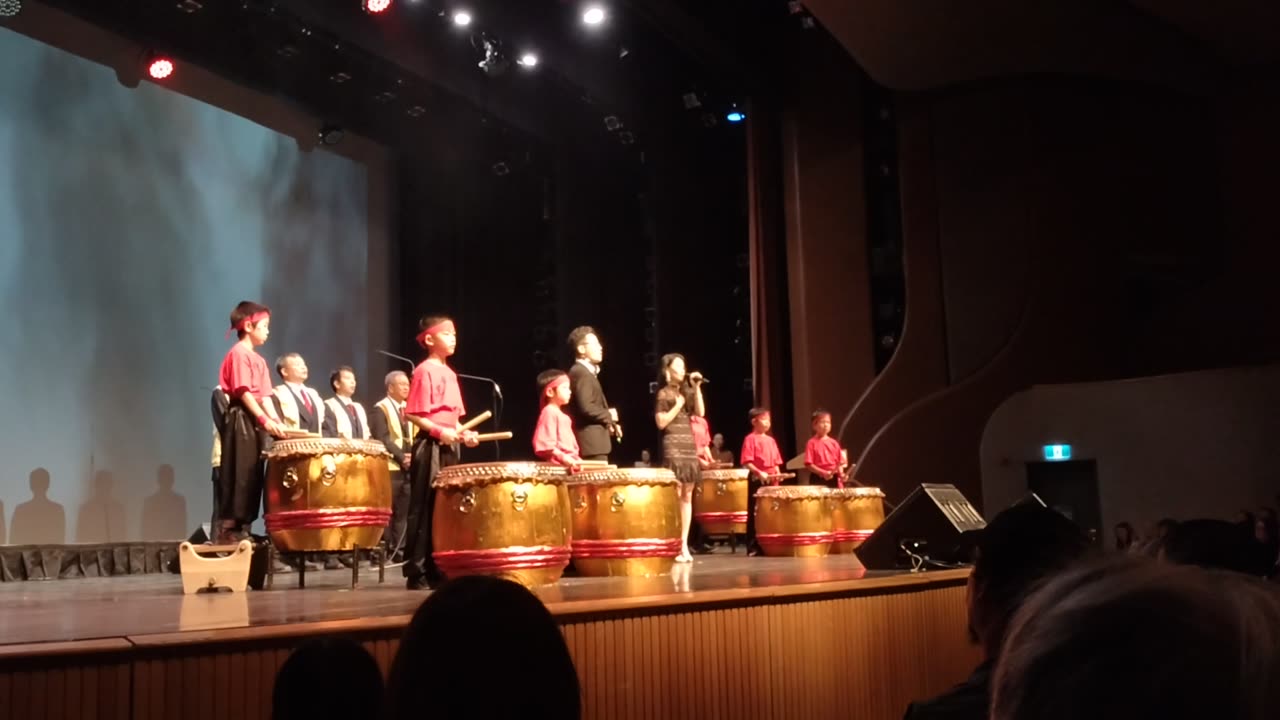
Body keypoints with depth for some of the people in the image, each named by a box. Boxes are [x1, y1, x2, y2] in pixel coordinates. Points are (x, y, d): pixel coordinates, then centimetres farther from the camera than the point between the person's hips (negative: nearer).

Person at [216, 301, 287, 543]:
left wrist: (276, 421, 2)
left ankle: (242, 532, 10)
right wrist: (265, 420, -22)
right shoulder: (239, 353, -8)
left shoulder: (259, 359, 20)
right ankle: (229, 532, -6)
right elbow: (243, 392, -16)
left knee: (252, 478, 7)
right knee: (239, 477, -9)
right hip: (242, 421, -9)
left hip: (256, 422, 9)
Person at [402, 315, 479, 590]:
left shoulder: (450, 373, 16)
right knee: (424, 508, -5)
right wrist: (439, 432, -23)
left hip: (449, 448, 9)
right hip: (430, 447, -9)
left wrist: (463, 433, 4)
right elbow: (412, 414, -15)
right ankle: (417, 573, 0)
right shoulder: (424, 371, -9)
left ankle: (437, 569, 18)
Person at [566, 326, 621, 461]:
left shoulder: (586, 372, 20)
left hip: (593, 442, 10)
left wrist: (609, 423, 9)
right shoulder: (581, 373, -13)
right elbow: (586, 408, -23)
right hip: (591, 442, -10)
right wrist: (608, 416, -8)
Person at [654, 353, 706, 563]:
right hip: (673, 447, -7)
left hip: (689, 446, 7)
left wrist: (697, 388, -2)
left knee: (687, 496, 4)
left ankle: (684, 544, 7)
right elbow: (661, 422, -11)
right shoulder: (663, 394, -2)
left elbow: (700, 412, 3)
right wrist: (678, 404, -9)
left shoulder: (686, 391, 16)